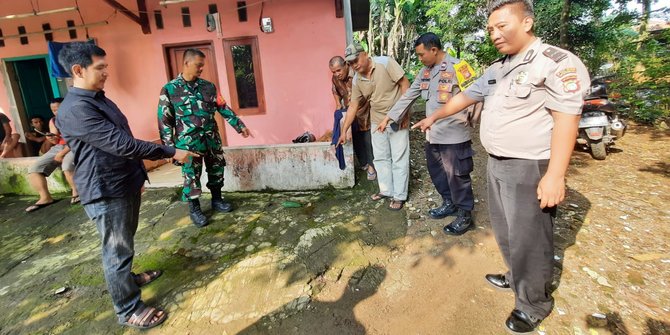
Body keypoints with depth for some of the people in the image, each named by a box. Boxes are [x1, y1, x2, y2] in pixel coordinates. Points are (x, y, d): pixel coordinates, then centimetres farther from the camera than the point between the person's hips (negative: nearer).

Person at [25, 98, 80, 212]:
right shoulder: (53, 121, 17)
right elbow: (55, 141, 14)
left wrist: (62, 153, -17)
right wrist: (50, 138, -11)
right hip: (57, 148, 7)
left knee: (67, 166, -36)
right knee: (34, 169, -10)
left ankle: (76, 192, -16)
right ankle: (45, 198, -6)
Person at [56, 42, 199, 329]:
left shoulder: (99, 99, 12)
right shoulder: (75, 110, -21)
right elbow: (121, 144, -28)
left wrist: (138, 176, 23)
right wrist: (171, 153, -24)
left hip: (126, 183, 10)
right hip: (106, 192, -9)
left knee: (125, 242, 25)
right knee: (117, 249, 2)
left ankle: (127, 278, 47)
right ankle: (128, 310, 17)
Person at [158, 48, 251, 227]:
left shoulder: (208, 86, 5)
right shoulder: (169, 89, -5)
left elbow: (223, 108, 7)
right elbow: (164, 120, -4)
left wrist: (239, 126, 3)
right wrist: (169, 147, -8)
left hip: (212, 138, 4)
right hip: (188, 142, -4)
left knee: (216, 171, 13)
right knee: (191, 176, 5)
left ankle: (217, 199, 33)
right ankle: (194, 209, 22)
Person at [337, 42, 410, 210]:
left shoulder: (385, 63, -16)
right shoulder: (357, 80, -2)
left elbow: (404, 84, -16)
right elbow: (353, 106, 3)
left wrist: (404, 112, -19)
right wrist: (344, 131, 3)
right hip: (377, 121, 6)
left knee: (399, 159, 1)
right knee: (381, 158, 13)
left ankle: (399, 196, 12)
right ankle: (386, 190, 29)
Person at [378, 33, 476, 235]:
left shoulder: (457, 67, -12)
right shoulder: (425, 72, 11)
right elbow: (408, 96, 14)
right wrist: (388, 118, 13)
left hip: (454, 134, -8)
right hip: (432, 133, 8)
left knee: (457, 175, 2)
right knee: (436, 172, 18)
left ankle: (465, 216, 18)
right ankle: (449, 204, 37)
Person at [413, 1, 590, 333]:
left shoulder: (556, 62, -15)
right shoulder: (497, 69, 11)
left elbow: (566, 119, -20)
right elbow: (466, 96, 21)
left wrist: (555, 175, -24)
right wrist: (434, 117, 28)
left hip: (529, 168, -8)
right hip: (497, 164, 8)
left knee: (528, 238, 4)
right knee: (504, 229, 20)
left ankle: (533, 303, 24)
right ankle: (515, 277, 42)